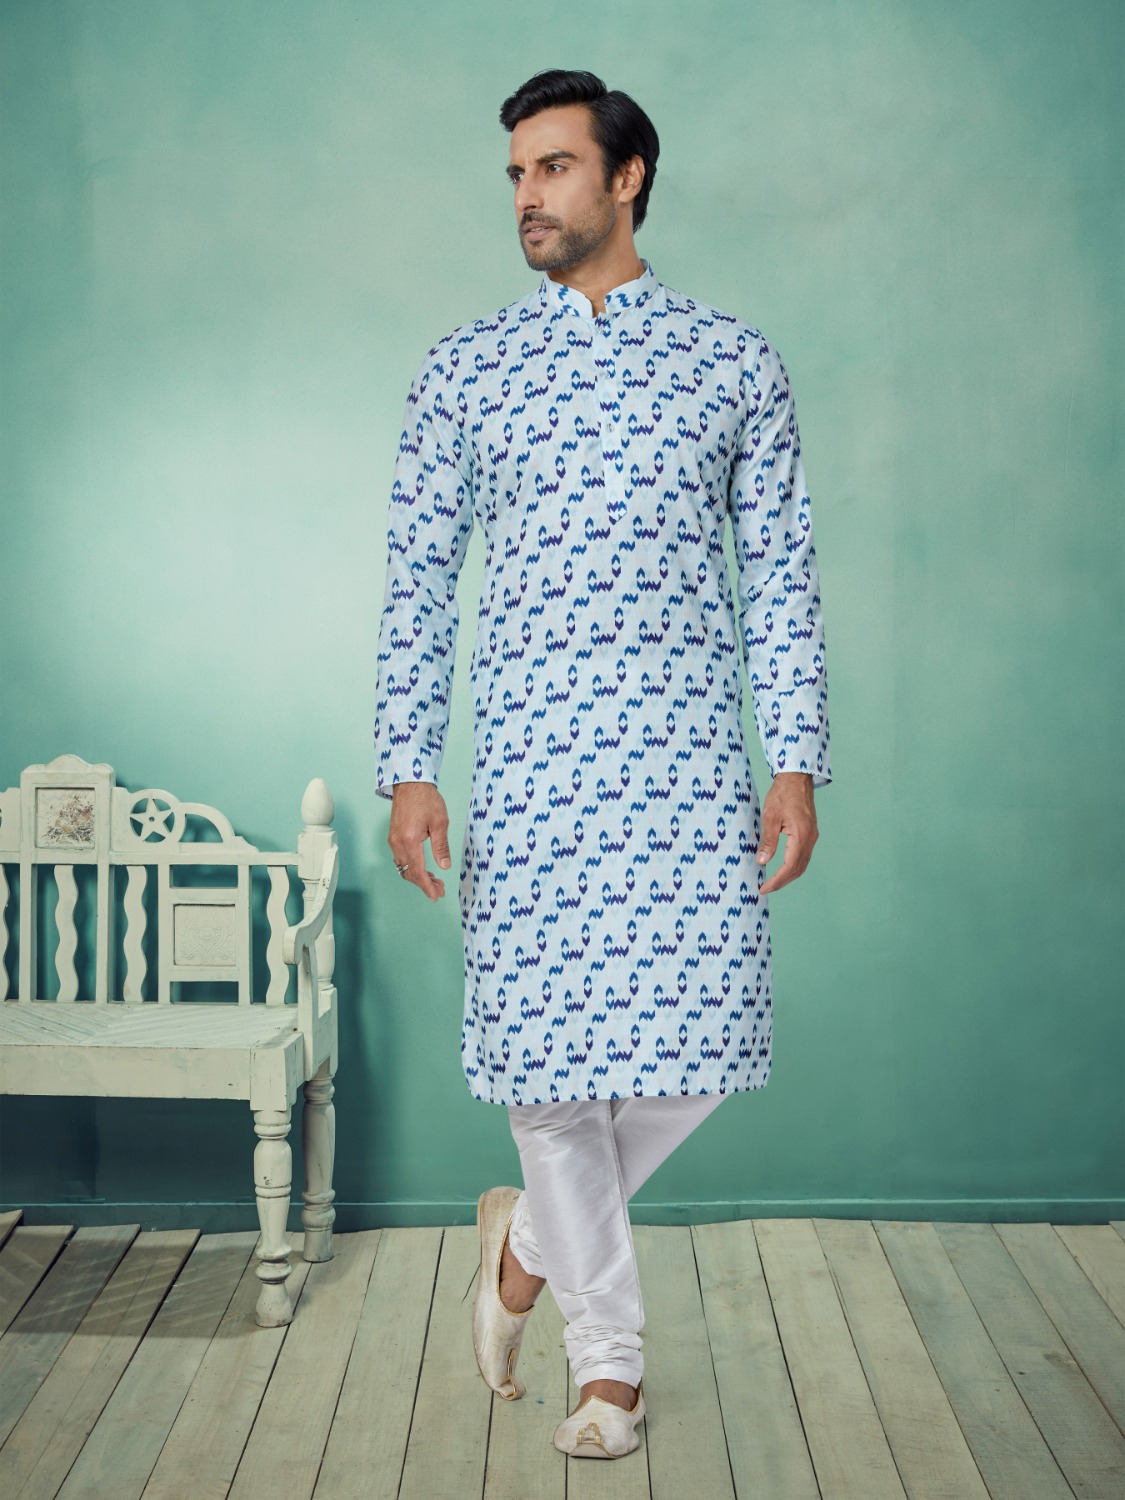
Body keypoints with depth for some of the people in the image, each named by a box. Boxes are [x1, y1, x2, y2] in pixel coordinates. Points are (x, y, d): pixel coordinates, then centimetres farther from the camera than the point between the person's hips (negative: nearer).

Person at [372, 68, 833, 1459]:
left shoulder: (735, 359, 7)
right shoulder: (465, 367, 7)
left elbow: (780, 569, 6)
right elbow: (418, 576, 6)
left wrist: (795, 760, -2)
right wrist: (406, 768, -1)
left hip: (690, 764, 0)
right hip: (529, 761, 0)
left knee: (696, 1043, -2)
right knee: (548, 1046, 0)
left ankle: (531, 1233, 28)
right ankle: (608, 1350, 21)